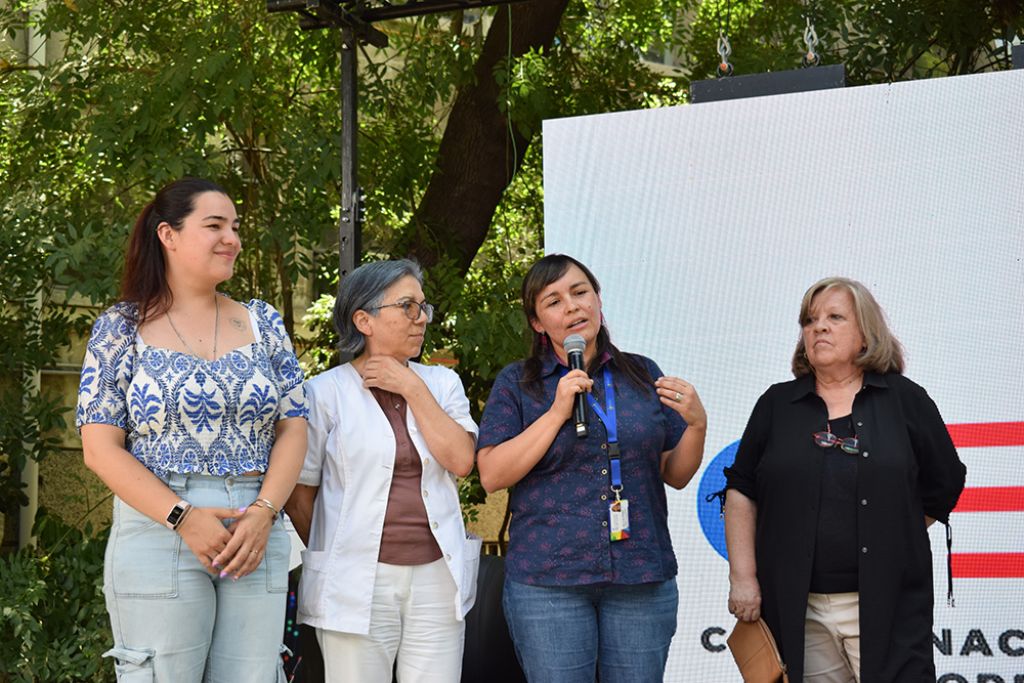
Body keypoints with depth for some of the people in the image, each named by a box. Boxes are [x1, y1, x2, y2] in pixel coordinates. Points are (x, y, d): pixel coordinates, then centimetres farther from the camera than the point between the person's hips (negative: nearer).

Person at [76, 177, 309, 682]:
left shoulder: (263, 323, 12)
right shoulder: (122, 327, 3)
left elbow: (293, 429, 8)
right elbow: (100, 448, -4)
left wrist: (264, 512, -9)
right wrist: (183, 518, -14)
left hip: (258, 534, 3)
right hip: (157, 528, -3)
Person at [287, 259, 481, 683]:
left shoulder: (441, 383, 10)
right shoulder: (326, 392, -1)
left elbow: (461, 460, -6)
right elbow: (300, 496, 4)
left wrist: (413, 389, -6)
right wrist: (328, 560, 8)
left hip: (437, 579, 3)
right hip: (358, 582, -3)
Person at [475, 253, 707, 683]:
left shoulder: (643, 374, 11)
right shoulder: (517, 384, 5)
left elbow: (676, 475, 12)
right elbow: (491, 476, -5)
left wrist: (697, 425, -8)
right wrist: (557, 413, -11)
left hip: (642, 578, 2)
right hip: (548, 581, -2)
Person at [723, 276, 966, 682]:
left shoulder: (906, 400, 5)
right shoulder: (776, 405, 9)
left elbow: (944, 486, 9)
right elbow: (741, 492, 6)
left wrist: (892, 540, 6)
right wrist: (743, 578, -1)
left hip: (886, 609, -1)